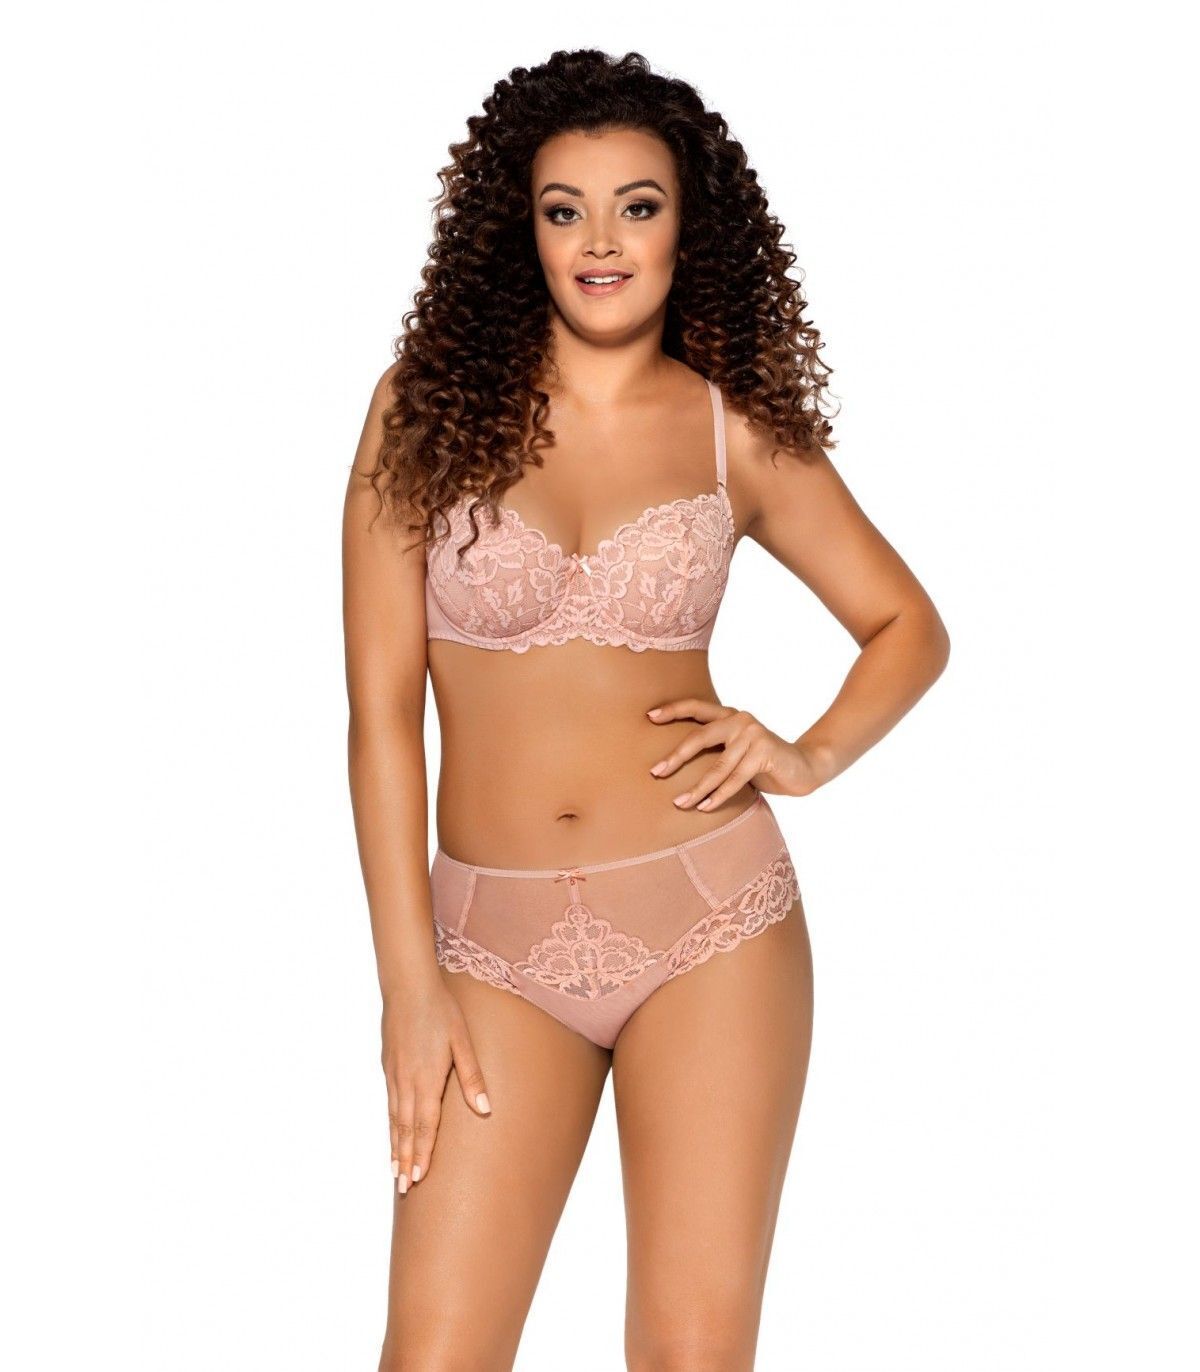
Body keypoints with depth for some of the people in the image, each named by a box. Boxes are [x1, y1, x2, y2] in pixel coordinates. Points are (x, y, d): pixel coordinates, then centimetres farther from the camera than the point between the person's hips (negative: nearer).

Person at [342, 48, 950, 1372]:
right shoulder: (430, 406, 1)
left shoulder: (737, 430, 4)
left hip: (710, 918, 0)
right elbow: (382, 708, -1)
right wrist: (409, 981, -5)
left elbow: (910, 625, 16)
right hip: (496, 935, 0)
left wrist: (810, 757, -4)